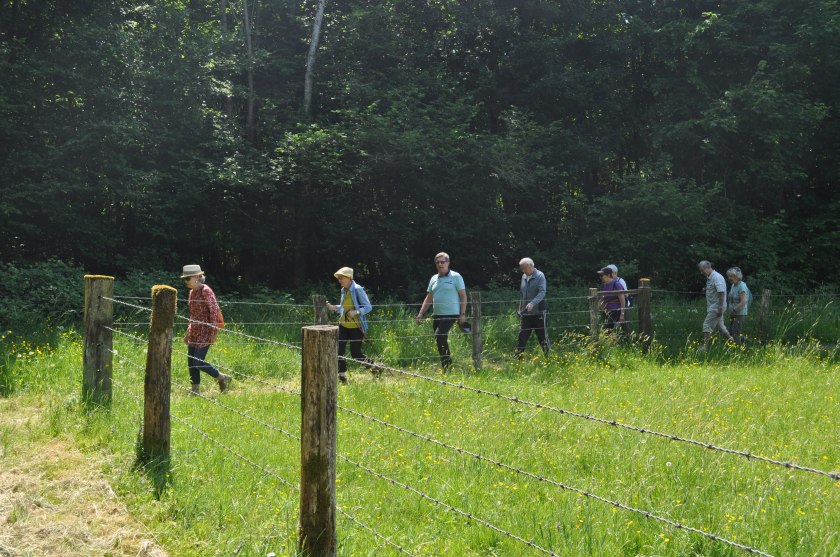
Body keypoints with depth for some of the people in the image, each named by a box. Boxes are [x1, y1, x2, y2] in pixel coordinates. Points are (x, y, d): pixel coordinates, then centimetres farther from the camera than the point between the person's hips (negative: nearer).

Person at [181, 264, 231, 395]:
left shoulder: (206, 291, -15)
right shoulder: (192, 292, 11)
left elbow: (214, 311, -17)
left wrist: (214, 333, -18)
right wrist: (188, 333, 19)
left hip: (205, 333, -8)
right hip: (194, 333, 8)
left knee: (198, 362, -10)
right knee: (191, 363, 7)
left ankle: (223, 378, 8)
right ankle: (194, 390, 15)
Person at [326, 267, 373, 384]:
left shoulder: (358, 290, -13)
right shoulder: (343, 290, 8)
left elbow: (368, 307, -13)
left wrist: (355, 312, -26)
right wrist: (333, 307, 3)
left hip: (356, 327, -6)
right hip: (343, 325, 7)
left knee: (356, 354, -2)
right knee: (338, 351, -4)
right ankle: (342, 375, 5)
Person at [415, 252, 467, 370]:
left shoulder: (455, 277, -1)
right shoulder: (434, 279, 15)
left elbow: (463, 296, -2)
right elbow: (429, 298, 18)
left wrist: (462, 314, -10)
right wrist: (420, 314, 11)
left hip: (450, 314, -6)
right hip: (436, 315, 7)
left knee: (439, 336, -21)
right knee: (441, 341, 6)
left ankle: (447, 365, -11)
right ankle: (446, 366, 15)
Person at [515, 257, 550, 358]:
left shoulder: (540, 276, -9)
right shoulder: (524, 277, 11)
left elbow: (542, 292, -20)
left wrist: (532, 303, -33)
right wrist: (520, 309, 16)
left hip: (538, 312, -5)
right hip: (525, 312, 5)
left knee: (542, 336, 3)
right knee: (522, 335, 1)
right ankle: (518, 357, 2)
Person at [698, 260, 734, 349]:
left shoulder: (716, 277, -17)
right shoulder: (709, 278, 13)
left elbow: (721, 293, -23)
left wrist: (720, 308, -25)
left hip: (716, 308, -10)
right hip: (712, 307, 10)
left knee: (707, 325, -10)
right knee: (720, 326, 15)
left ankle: (705, 346, -10)